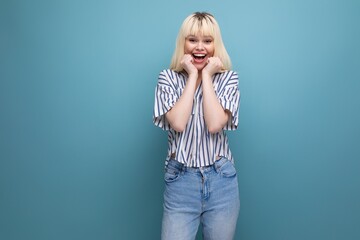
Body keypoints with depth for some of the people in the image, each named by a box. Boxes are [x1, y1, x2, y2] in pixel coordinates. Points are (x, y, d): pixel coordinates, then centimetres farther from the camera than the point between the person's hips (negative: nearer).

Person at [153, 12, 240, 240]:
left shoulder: (229, 78, 0)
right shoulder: (168, 78, 0)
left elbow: (214, 124, -15)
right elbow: (178, 123, -17)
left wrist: (207, 76, -9)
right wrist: (193, 75, -9)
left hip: (221, 179, 1)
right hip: (180, 179, 0)